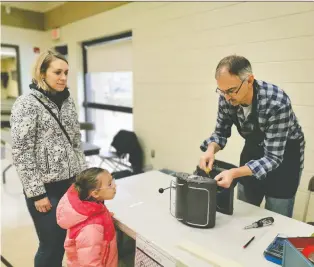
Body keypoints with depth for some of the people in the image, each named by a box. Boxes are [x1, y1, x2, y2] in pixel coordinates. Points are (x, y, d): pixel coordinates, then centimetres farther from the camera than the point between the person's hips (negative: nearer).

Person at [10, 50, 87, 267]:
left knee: (67, 240, 17)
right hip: (46, 188, -5)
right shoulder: (26, 104, -12)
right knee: (51, 245, 9)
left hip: (71, 183, 6)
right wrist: (37, 193, -14)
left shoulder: (67, 100, 6)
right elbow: (21, 153, -14)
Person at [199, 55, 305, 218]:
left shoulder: (277, 103, -35)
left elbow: (273, 157, -32)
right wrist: (211, 149, -27)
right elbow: (221, 132, -5)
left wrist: (234, 173, -45)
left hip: (284, 156, -4)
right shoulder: (226, 98, -19)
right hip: (254, 150, 5)